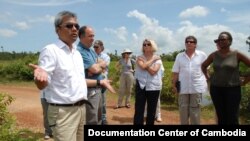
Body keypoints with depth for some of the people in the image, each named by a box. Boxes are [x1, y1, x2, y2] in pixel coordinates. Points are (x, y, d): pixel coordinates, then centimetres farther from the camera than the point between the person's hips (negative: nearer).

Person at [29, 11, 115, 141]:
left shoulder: (77, 53, 13)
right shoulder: (50, 50, -12)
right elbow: (42, 85, -18)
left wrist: (99, 82, 19)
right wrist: (41, 75, -39)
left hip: (81, 108, 8)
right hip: (63, 112, -8)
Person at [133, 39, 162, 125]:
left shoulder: (158, 59, 4)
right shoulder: (140, 58, 5)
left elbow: (153, 71, -13)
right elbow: (143, 66, -17)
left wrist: (145, 64, -10)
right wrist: (153, 59, -8)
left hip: (153, 87, 1)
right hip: (141, 86, 0)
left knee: (151, 111, 10)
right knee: (139, 110, -1)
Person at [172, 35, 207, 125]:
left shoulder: (202, 55, 1)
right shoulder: (179, 56, 4)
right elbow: (175, 72, 5)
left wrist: (206, 82, 5)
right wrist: (174, 85, 2)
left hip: (197, 87, -1)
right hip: (183, 87, 2)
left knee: (195, 110, 5)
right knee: (183, 110, 9)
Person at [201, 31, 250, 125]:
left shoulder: (237, 54, -6)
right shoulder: (214, 55, 3)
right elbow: (203, 66, 18)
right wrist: (208, 78, 9)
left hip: (232, 89, -3)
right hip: (216, 89, 3)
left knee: (233, 119, -3)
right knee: (221, 117, 9)